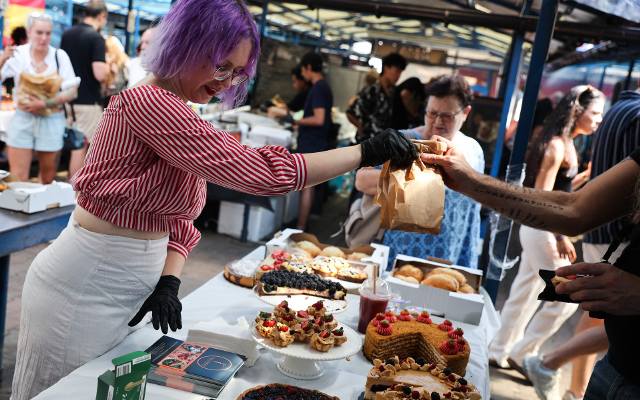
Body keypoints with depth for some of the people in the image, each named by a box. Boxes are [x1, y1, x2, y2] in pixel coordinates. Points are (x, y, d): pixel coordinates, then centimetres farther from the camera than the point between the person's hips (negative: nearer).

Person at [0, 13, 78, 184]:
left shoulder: (59, 56, -4)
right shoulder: (18, 54, -3)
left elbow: (71, 92, -4)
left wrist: (46, 104, -14)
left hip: (51, 122, 0)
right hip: (22, 120, 0)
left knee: (48, 178, 12)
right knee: (18, 178, -3)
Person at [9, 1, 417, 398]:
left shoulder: (180, 117, 7)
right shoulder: (146, 102, -24)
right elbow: (261, 172, -30)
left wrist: (168, 281, -9)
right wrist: (365, 152, -24)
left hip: (133, 280, 8)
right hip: (87, 284, -8)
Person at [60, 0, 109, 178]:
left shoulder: (67, 34, 8)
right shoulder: (96, 38, -15)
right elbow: (100, 74, -23)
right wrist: (108, 65, -4)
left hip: (69, 98, 7)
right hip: (88, 101, -7)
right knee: (81, 147, 0)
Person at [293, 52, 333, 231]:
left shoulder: (317, 89, -16)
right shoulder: (324, 87, 13)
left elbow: (319, 119, -24)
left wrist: (297, 121, -12)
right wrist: (301, 122, 14)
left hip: (311, 145, -9)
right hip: (315, 144, 9)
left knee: (306, 186, -5)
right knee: (308, 186, 13)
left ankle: (300, 228, 1)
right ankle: (301, 225, 20)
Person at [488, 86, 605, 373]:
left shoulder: (565, 143, 14)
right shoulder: (557, 145, -15)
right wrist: (560, 237, -21)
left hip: (540, 228, 10)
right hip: (542, 229, -10)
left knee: (525, 294, 15)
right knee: (565, 297, -4)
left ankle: (500, 353, 27)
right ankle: (521, 354, 8)